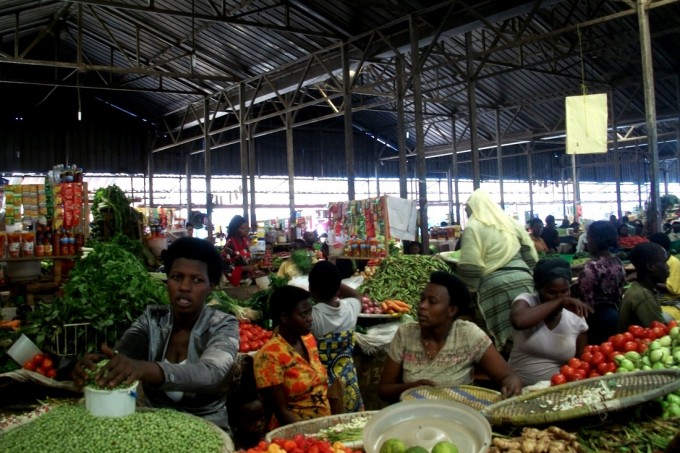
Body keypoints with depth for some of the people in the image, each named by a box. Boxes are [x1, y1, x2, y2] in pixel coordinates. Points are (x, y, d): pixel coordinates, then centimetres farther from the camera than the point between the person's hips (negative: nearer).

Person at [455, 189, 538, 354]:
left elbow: (470, 265, -5)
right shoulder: (511, 223, 20)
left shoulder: (473, 227, 3)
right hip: (522, 279, 5)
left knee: (504, 335, -2)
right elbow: (530, 254, 16)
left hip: (495, 284, -5)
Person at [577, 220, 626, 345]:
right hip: (615, 315, 8)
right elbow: (619, 294, 11)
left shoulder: (591, 267, -22)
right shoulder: (618, 263, 2)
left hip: (596, 318, -8)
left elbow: (586, 302, -20)